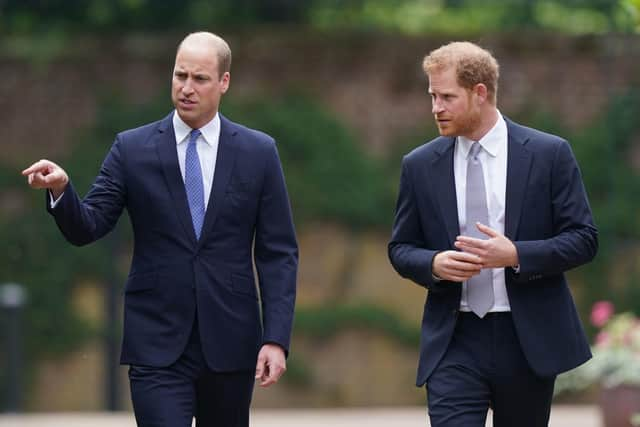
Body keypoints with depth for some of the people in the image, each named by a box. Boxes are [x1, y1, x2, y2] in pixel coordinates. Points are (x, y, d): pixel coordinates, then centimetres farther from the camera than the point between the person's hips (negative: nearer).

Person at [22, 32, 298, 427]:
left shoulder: (258, 152, 3)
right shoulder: (132, 149, 3)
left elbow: (279, 253, 3)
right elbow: (87, 228, -2)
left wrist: (276, 339, -6)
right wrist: (61, 189, -23)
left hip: (230, 345, 2)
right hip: (158, 345, -2)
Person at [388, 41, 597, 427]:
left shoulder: (548, 154, -2)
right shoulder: (420, 165, 5)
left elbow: (583, 239, -3)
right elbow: (401, 248, 12)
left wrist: (516, 254, -19)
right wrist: (434, 263, -12)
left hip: (528, 338, -1)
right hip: (455, 341, 1)